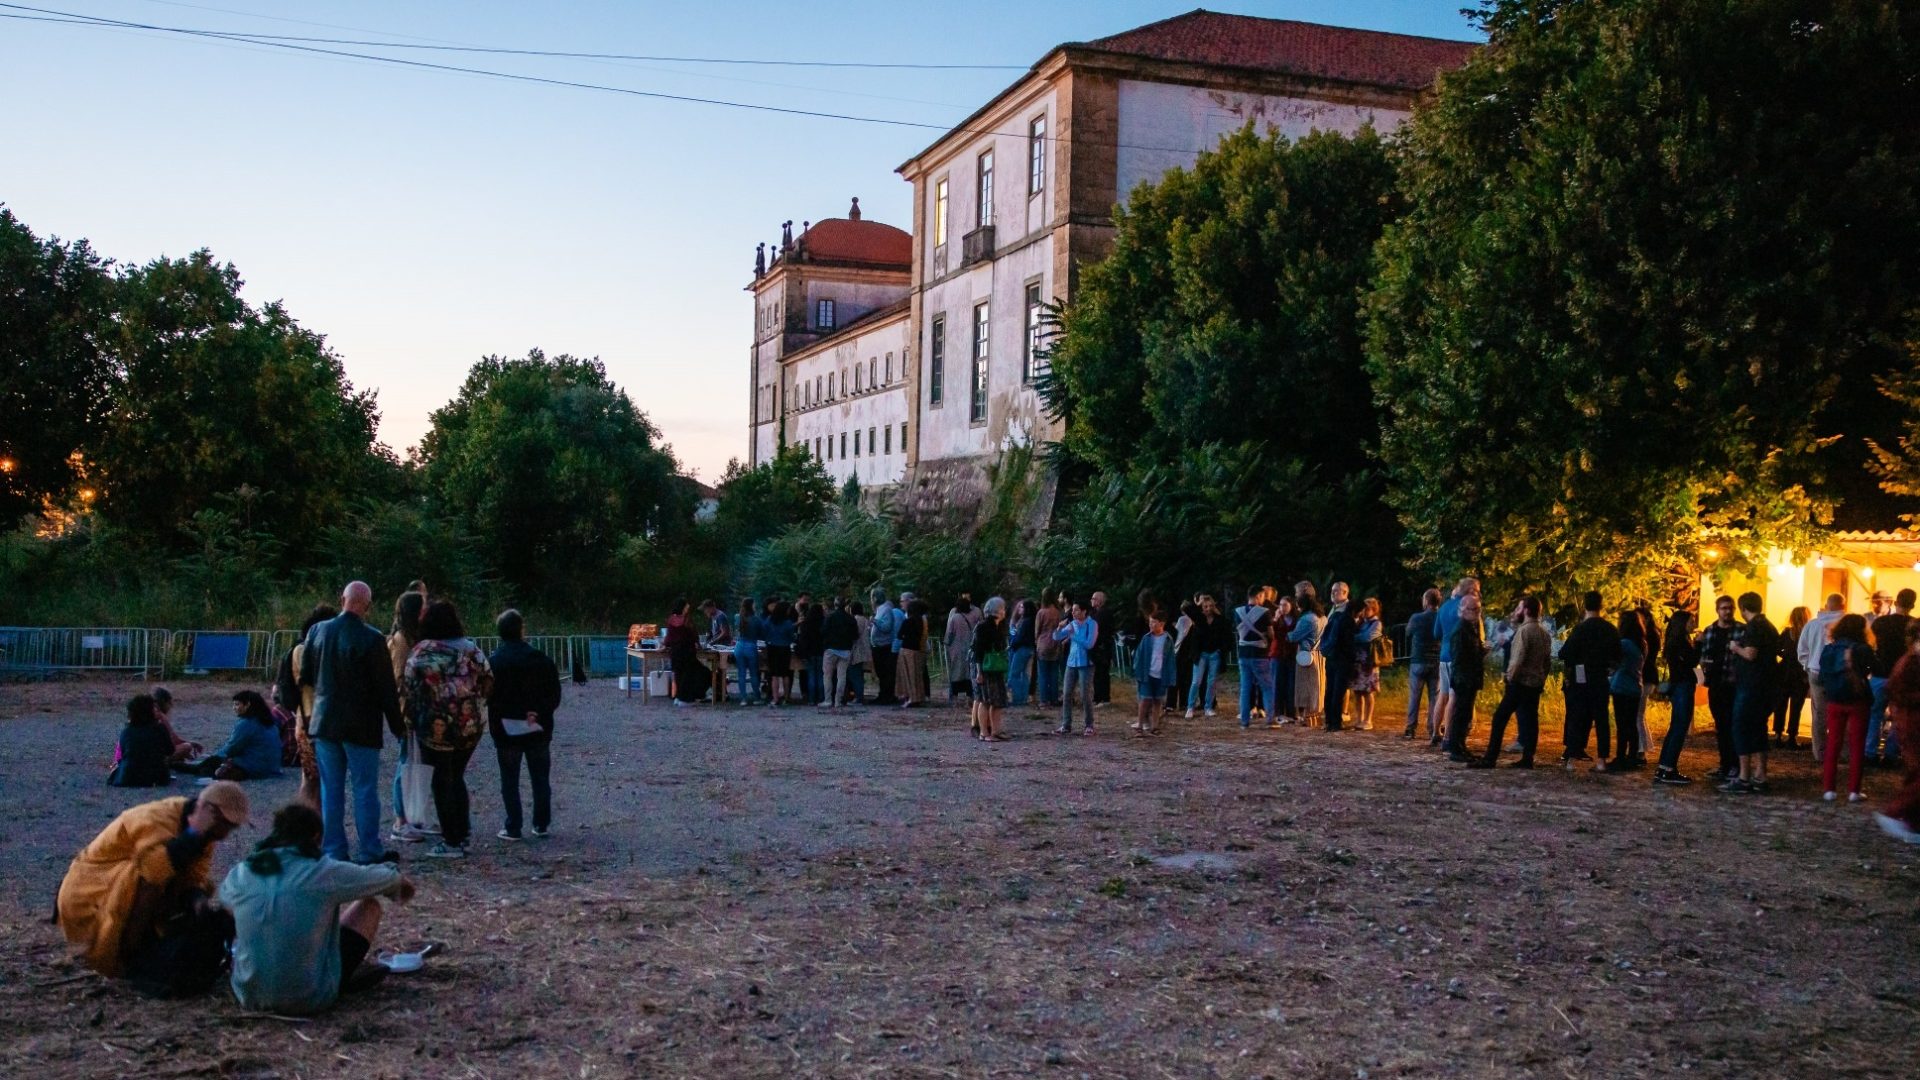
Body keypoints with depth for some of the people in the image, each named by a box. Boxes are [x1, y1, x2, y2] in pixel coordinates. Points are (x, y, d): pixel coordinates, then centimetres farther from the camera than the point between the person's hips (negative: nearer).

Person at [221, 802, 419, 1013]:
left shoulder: (240, 874, -3)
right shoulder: (325, 872, -13)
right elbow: (386, 880, 4)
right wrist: (400, 883, 30)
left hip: (250, 997, 4)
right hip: (310, 1001, -4)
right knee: (369, 906, 13)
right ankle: (349, 976, 35)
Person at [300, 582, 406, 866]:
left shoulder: (317, 631, -1)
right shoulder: (372, 639, -15)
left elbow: (304, 677, 8)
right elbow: (386, 687, -11)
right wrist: (397, 726, -1)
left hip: (324, 723, 4)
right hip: (361, 726, -4)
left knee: (330, 789, 10)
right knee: (365, 789, 3)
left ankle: (333, 850, 14)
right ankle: (370, 851, 6)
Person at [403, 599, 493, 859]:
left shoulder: (421, 654, -9)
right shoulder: (471, 649, 2)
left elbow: (410, 690, -10)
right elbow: (488, 684, 3)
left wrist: (411, 718, 4)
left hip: (437, 726, -4)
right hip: (472, 725, 4)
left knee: (443, 781, 6)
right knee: (457, 777, 19)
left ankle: (452, 842, 7)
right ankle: (463, 832, 21)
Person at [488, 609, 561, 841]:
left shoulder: (492, 663, -9)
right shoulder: (541, 659, -3)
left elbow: (488, 698, -9)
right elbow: (554, 694, -2)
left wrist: (493, 723, 2)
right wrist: (538, 714, 2)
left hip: (506, 731, -2)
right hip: (538, 729, 2)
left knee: (510, 781, 6)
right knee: (540, 779, 13)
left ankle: (513, 828, 7)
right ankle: (542, 825, 17)